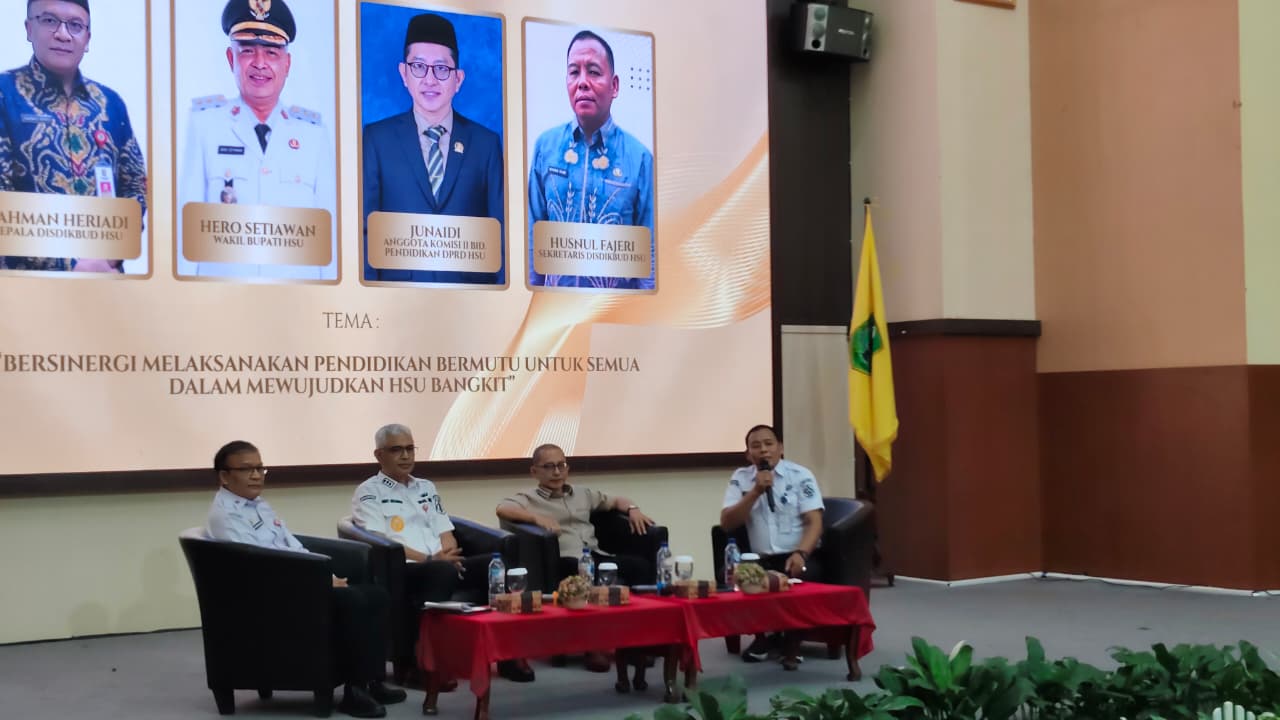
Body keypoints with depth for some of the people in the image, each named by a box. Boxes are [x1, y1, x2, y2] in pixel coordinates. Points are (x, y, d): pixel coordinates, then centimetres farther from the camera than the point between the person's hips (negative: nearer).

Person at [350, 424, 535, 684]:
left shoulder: (427, 488, 26)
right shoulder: (368, 493, 6)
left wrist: (449, 554, -6)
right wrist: (430, 559, -16)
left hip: (443, 565, 6)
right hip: (400, 570, -6)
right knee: (443, 572, -39)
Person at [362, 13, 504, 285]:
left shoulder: (486, 142, 2)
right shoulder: (376, 138, 1)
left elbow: (499, 229, 3)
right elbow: (365, 227, -1)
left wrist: (502, 285, -4)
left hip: (470, 282, 1)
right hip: (399, 281, -1)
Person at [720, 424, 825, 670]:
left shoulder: (800, 475, 1)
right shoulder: (740, 478, 8)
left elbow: (815, 523, -6)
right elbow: (727, 523, -2)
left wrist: (800, 553, -25)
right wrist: (756, 491, -12)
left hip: (796, 557, -2)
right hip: (760, 560, 2)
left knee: (802, 576, -35)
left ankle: (792, 641, -8)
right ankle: (762, 634, -2)